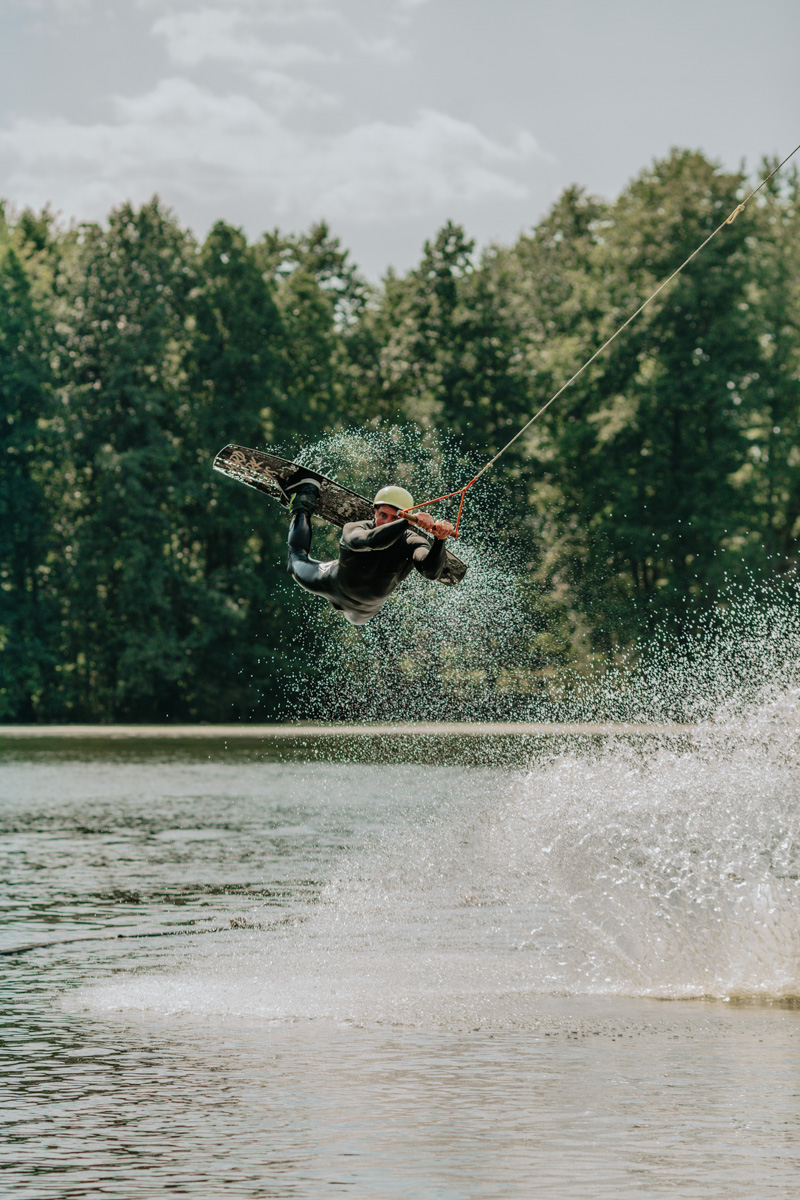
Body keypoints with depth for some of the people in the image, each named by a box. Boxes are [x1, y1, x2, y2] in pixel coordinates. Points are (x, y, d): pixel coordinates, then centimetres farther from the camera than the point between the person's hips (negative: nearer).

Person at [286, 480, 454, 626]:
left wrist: (440, 540, -81)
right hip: (332, 583, -1)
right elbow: (371, 541, -72)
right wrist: (411, 521, -84)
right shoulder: (353, 529, -45)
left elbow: (431, 572, -62)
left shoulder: (410, 542, -42)